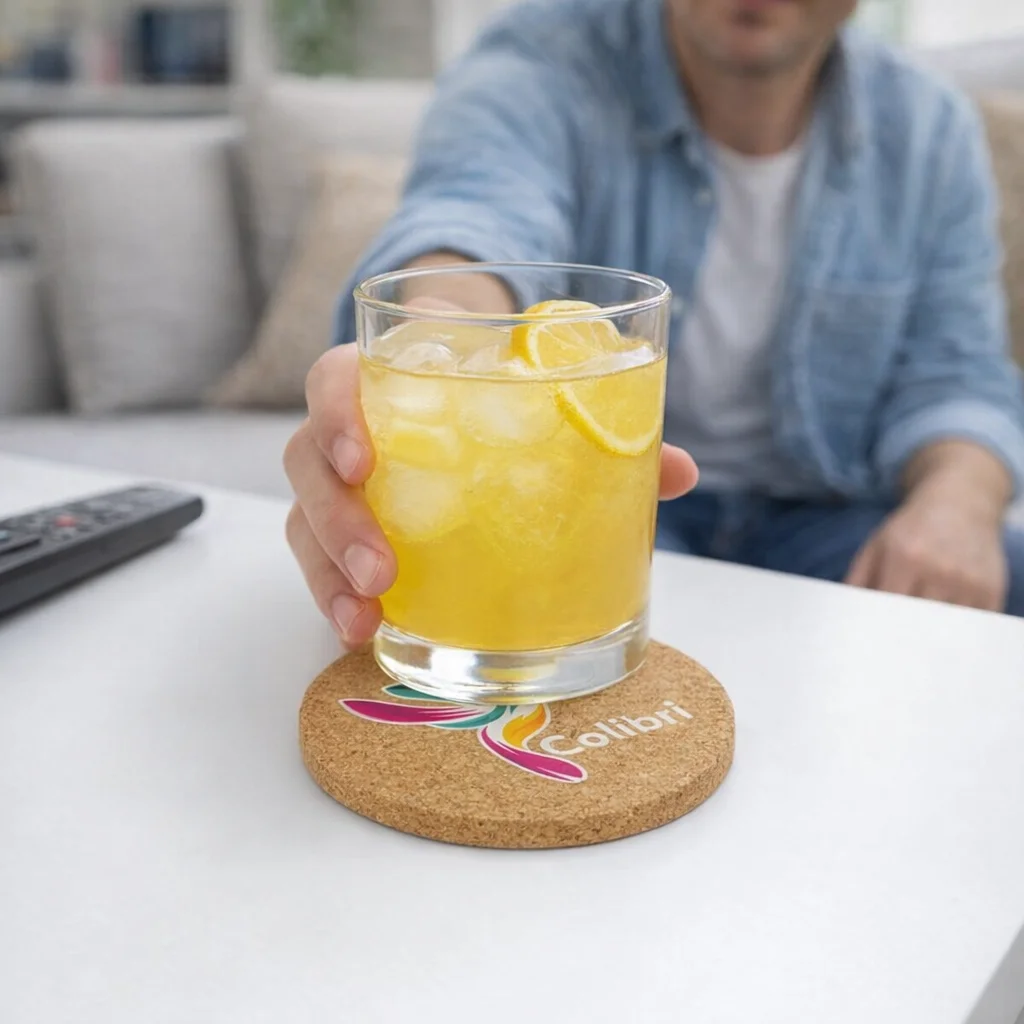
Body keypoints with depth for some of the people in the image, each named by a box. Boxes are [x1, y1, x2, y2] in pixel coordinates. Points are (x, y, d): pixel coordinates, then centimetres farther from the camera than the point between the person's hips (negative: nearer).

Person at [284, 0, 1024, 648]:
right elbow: (472, 224, -33)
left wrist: (959, 498, -24)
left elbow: (956, 372, 0)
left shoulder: (929, 129, 3)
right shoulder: (540, 73, -11)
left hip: (818, 514, 4)